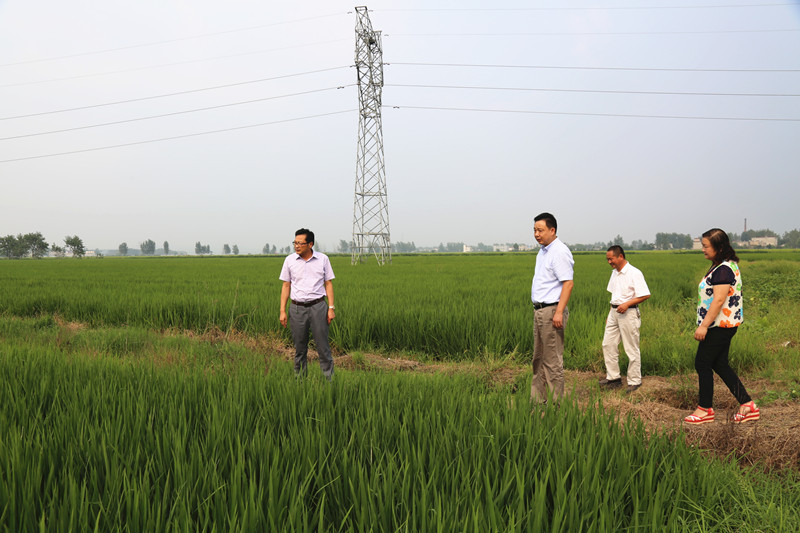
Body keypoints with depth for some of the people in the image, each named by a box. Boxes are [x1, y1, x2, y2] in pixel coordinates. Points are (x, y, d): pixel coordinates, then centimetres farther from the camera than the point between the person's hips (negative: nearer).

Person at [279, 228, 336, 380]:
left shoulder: (323, 259, 2)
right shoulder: (289, 260, 4)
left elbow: (328, 284, 5)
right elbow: (286, 286, 8)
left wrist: (331, 308, -3)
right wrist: (282, 311, 2)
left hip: (318, 306, -1)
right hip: (297, 308, 1)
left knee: (323, 346, -2)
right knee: (299, 348, 7)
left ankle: (330, 379, 5)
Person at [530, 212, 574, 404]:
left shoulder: (560, 252, -14)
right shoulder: (543, 252, 17)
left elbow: (568, 284, -20)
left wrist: (559, 312, -25)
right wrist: (538, 309, 17)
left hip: (552, 311, -10)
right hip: (540, 310, 10)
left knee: (553, 360, -5)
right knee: (539, 358, 14)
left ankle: (556, 402, 2)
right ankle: (537, 400, 21)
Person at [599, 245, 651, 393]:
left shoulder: (634, 273, -13)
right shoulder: (614, 273, 13)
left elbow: (646, 295, -16)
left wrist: (627, 304, -21)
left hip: (628, 313, -8)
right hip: (614, 312, 8)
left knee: (631, 348, 0)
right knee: (608, 344, 8)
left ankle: (634, 381, 10)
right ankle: (613, 377, 18)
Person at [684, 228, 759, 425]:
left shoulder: (724, 269, -19)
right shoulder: (723, 266, 14)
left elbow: (719, 300, -25)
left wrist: (704, 325, -24)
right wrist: (705, 324, 22)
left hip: (719, 326, -10)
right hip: (723, 325, 10)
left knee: (702, 363, -1)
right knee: (719, 364, 14)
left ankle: (705, 409, 9)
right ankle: (747, 405, 16)